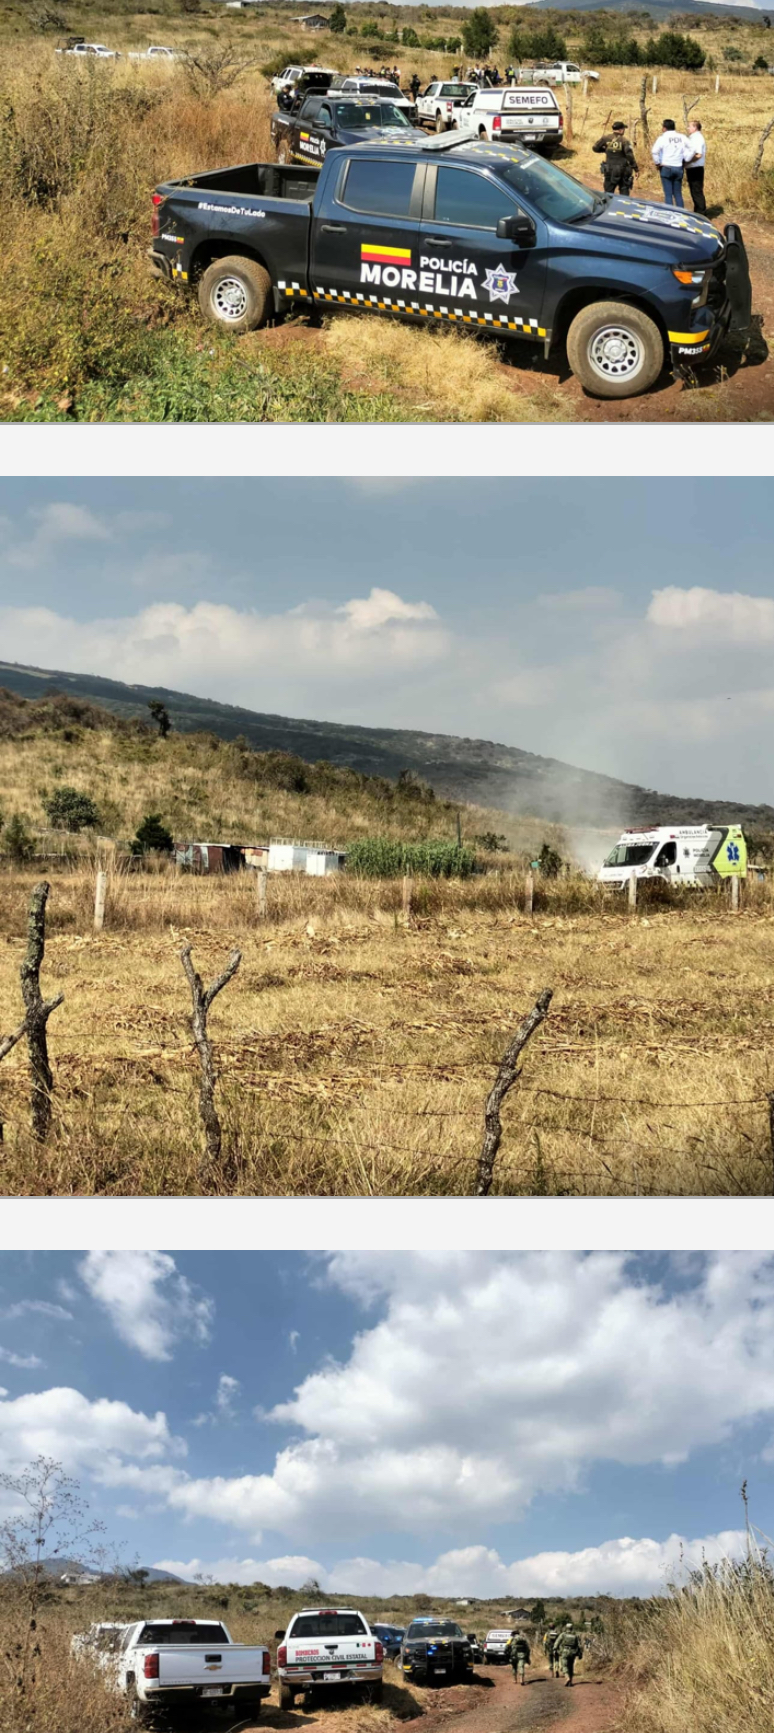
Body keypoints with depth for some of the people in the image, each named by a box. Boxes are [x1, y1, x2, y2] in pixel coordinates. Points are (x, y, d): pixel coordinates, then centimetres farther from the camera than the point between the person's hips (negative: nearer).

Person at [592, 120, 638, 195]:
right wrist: (636, 169, -8)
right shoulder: (624, 140, -9)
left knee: (608, 192, 7)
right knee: (624, 192, 8)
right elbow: (630, 155, -13)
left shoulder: (606, 138, -3)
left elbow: (595, 148, 1)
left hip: (610, 170, 2)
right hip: (623, 170, -2)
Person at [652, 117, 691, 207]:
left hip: (666, 168, -4)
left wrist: (657, 163, -6)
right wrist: (684, 161, 13)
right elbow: (690, 151, 5)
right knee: (678, 194, 11)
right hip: (679, 168, 4)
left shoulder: (663, 137, -6)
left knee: (668, 194, -2)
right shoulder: (682, 137, 6)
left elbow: (655, 151, -18)